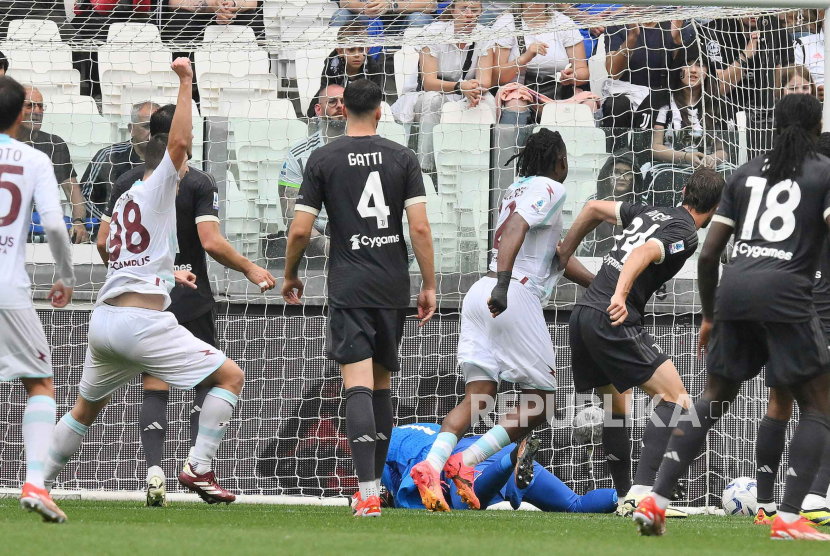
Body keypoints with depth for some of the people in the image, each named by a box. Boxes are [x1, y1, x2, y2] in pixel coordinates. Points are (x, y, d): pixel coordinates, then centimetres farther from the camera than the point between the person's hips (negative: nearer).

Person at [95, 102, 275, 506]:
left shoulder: (128, 182, 4)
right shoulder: (198, 183, -7)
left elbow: (104, 241, 4)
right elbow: (212, 242, -17)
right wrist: (249, 270, -3)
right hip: (191, 300, -3)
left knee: (154, 388, 4)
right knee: (207, 381, 9)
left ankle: (154, 469, -9)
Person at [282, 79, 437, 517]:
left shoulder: (323, 160, -1)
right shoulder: (402, 157, 3)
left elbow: (300, 230, -3)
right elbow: (420, 226, -4)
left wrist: (290, 276, 14)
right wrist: (429, 286, 2)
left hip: (348, 287, -3)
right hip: (393, 286, 3)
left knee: (358, 385, -10)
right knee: (381, 383, 18)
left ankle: (368, 493, -22)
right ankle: (375, 479, 24)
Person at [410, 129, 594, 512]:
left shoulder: (518, 190, 27)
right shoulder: (550, 189, 0)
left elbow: (557, 255, 32)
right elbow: (516, 229, -18)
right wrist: (504, 283, -30)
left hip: (481, 294, 8)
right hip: (516, 297, -8)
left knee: (479, 395, -1)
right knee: (540, 404, 0)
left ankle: (432, 464, -25)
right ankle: (467, 462, -15)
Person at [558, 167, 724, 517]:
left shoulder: (652, 212, 19)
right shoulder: (685, 236, -5)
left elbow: (595, 209, 28)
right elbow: (643, 253, -23)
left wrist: (563, 256, 35)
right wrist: (620, 295, -36)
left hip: (582, 315, 9)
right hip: (614, 319, -9)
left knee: (617, 410, 22)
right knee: (675, 400, -8)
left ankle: (625, 497, 24)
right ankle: (641, 492, -19)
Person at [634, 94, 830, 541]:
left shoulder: (746, 174, 21)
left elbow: (708, 254, 18)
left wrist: (709, 316, 29)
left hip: (733, 287, 5)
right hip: (785, 291, -5)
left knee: (713, 400, 18)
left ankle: (655, 502, 7)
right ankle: (788, 519, -6)